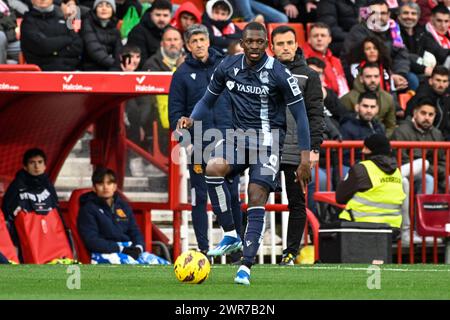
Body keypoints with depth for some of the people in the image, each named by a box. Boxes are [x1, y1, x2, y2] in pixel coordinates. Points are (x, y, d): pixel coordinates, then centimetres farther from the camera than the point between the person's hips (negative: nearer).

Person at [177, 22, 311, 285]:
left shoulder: (279, 73, -12)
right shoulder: (228, 67, 0)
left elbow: (300, 115, -7)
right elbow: (208, 101, 14)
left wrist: (305, 159, -10)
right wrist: (192, 120, -9)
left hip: (269, 137, -3)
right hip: (240, 134, 4)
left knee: (256, 201, -14)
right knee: (213, 168, -27)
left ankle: (246, 267, -11)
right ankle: (231, 236, -15)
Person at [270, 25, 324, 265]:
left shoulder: (308, 76, 5)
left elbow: (315, 114, 0)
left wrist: (314, 148, -8)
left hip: (297, 153, -2)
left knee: (297, 203, 2)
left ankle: (291, 252, 7)